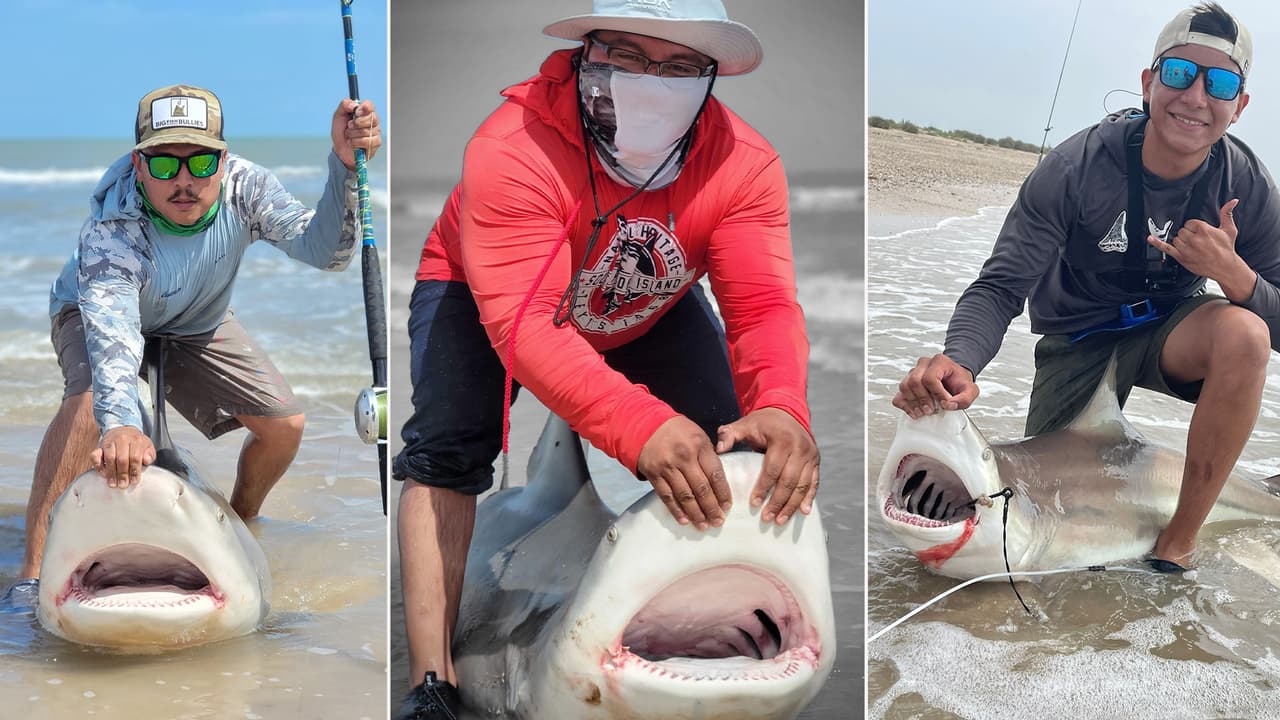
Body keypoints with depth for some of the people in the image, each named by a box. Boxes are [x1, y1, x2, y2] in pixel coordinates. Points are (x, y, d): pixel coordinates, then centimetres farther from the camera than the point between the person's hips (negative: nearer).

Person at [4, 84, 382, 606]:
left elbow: (323, 250, -36)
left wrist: (345, 166, -52)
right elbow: (111, 328, -57)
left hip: (198, 326, 4)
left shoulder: (244, 187, -29)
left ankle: (241, 525, 24)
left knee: (284, 426, -8)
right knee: (91, 400, -37)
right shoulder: (112, 228, -41)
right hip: (93, 314, -4)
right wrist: (119, 424, -75)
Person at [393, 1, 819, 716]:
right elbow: (523, 324, -49)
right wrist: (639, 424, -64)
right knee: (447, 452, -22)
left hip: (650, 312, 3)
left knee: (723, 453, -12)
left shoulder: (744, 164, -27)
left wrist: (780, 409, -60)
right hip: (480, 293, -3)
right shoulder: (514, 149, -39)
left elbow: (764, 307, -36)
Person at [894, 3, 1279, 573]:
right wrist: (959, 361, -49)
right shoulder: (1077, 169, -24)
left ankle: (1178, 544, -20)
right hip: (1078, 341, -1)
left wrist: (1231, 272, -34)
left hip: (1166, 329, 1)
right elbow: (999, 287, -28)